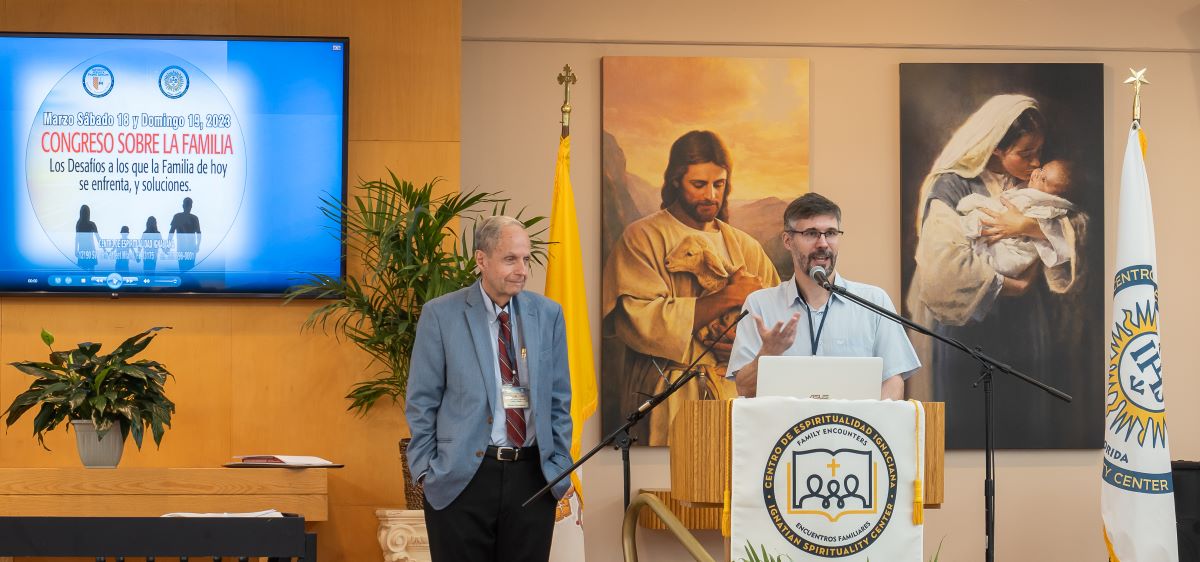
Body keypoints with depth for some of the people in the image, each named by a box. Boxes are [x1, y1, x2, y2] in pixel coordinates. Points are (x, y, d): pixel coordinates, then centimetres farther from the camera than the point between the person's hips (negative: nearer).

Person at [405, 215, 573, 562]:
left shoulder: (548, 314, 7)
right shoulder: (440, 315, -2)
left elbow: (558, 400, 10)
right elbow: (421, 402, 1)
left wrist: (560, 469, 5)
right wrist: (426, 472, -4)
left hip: (533, 477, 3)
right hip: (462, 478, -2)